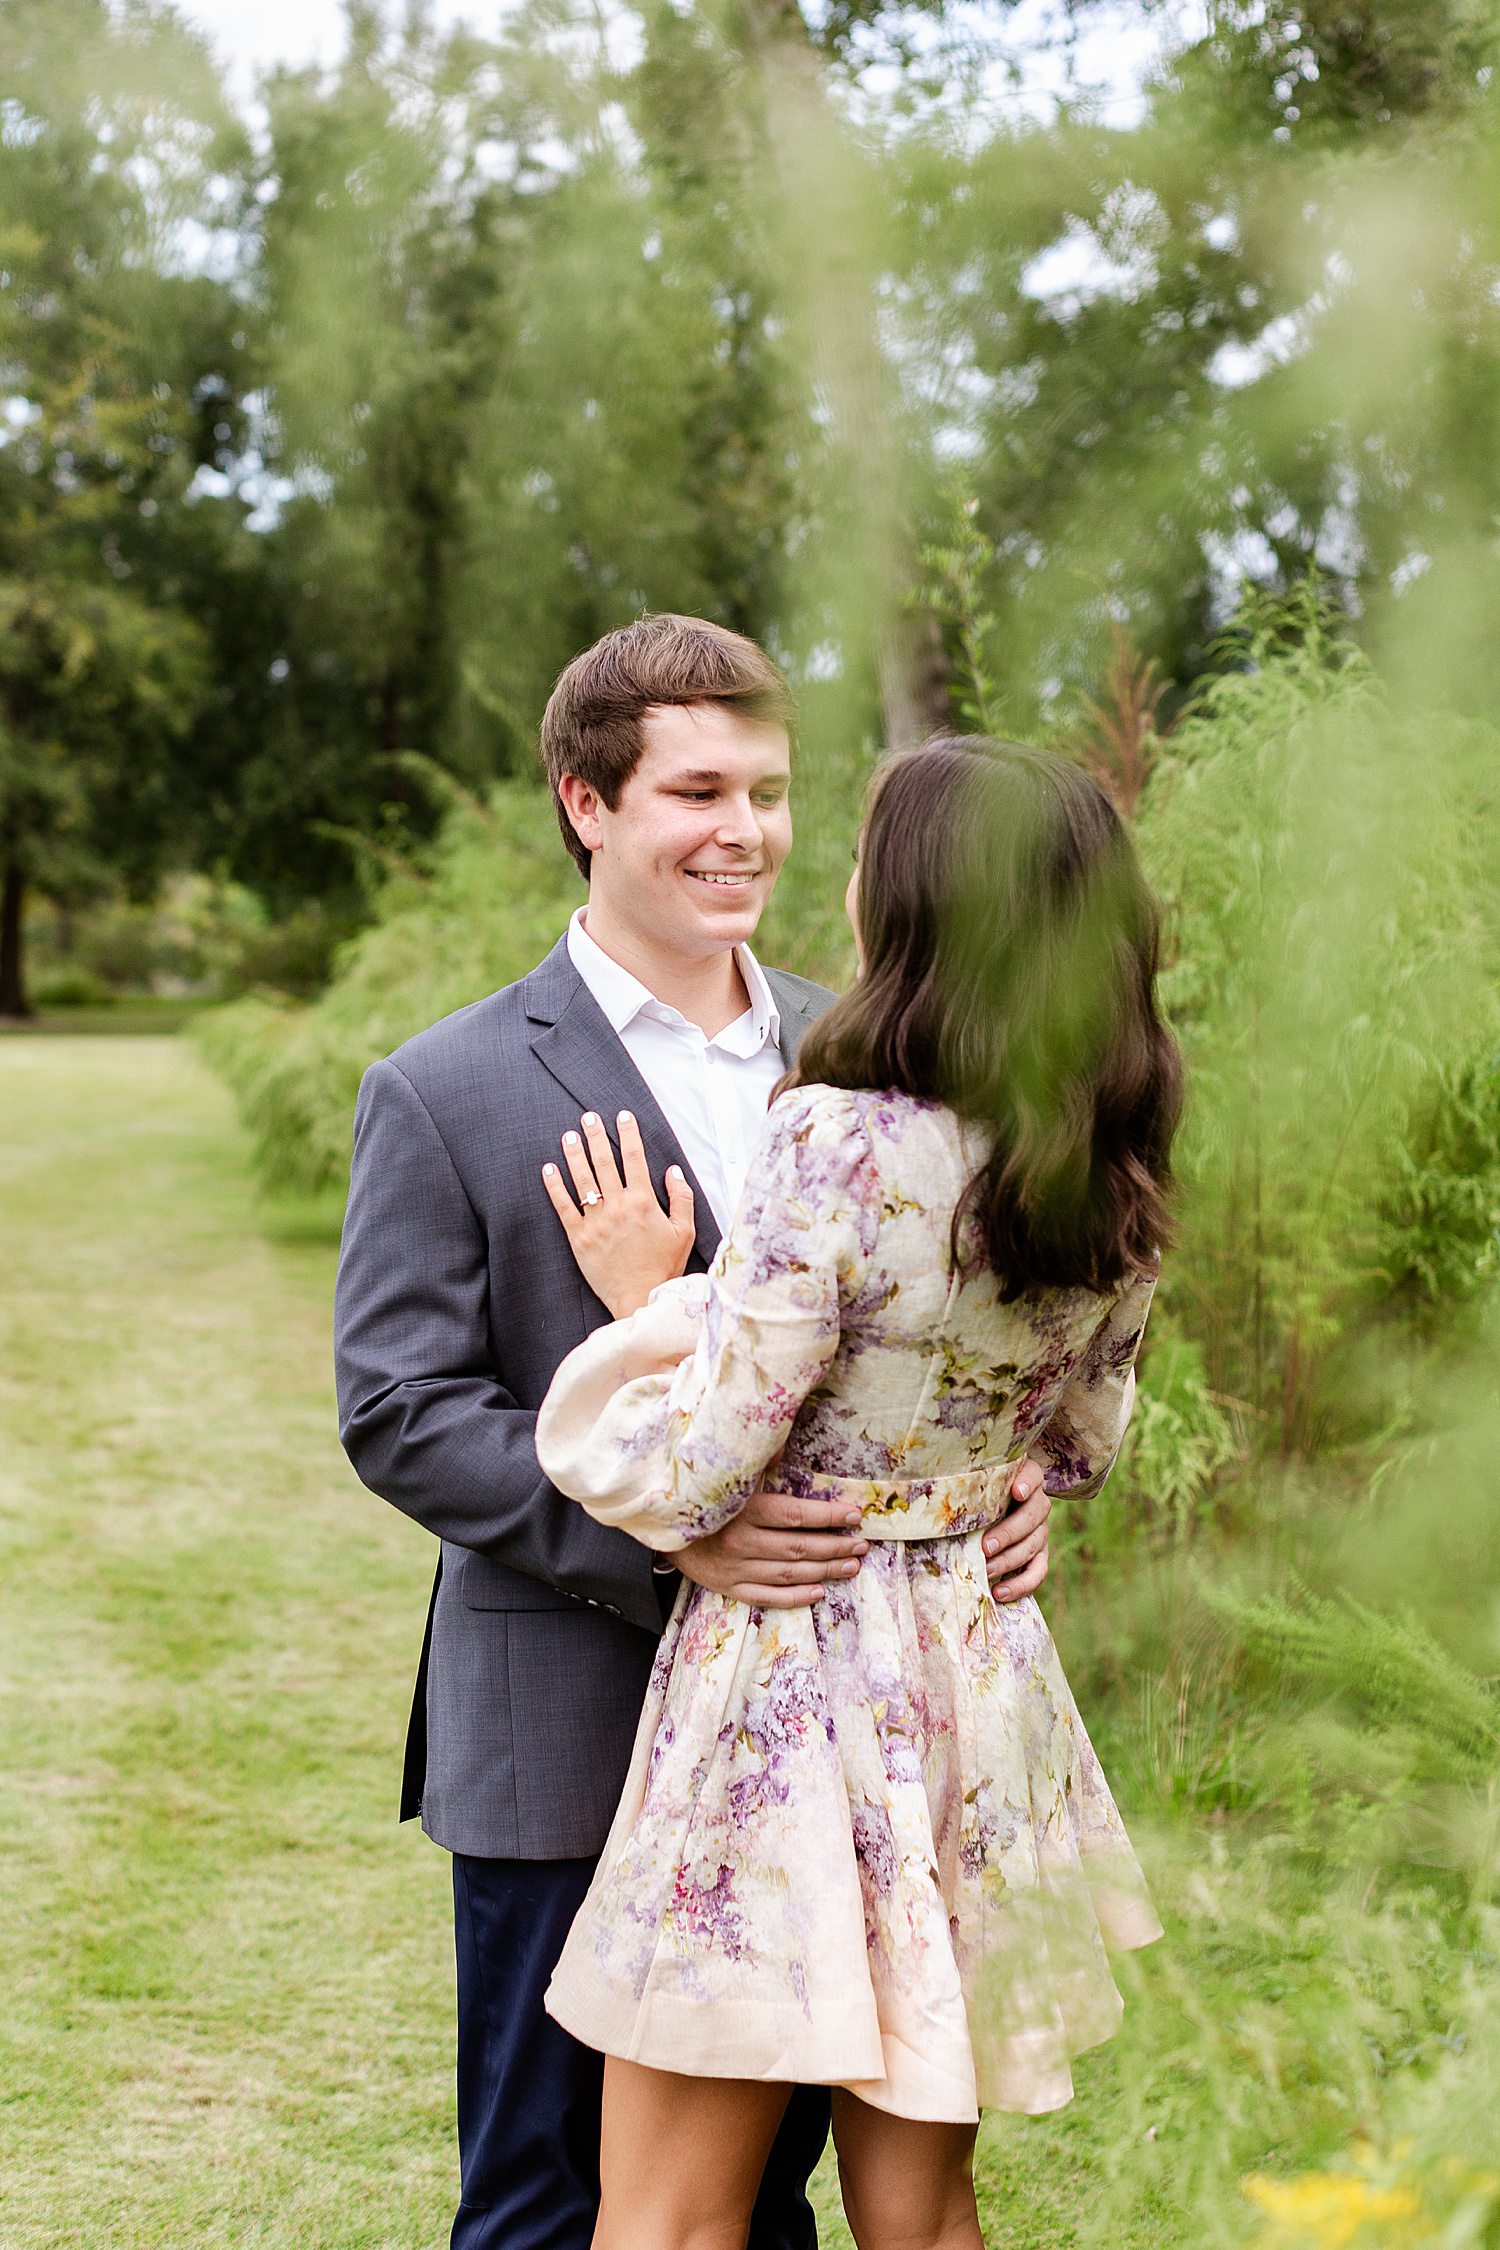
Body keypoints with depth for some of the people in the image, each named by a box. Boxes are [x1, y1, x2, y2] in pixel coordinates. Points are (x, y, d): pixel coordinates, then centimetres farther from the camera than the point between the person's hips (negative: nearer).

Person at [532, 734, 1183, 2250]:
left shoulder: (838, 1146, -22)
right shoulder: (1117, 1177, 0)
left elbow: (687, 1481, -19)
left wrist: (648, 1304, -3)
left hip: (792, 1679, -7)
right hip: (985, 1680, 7)